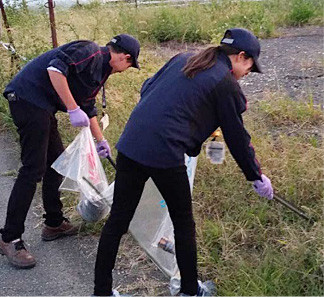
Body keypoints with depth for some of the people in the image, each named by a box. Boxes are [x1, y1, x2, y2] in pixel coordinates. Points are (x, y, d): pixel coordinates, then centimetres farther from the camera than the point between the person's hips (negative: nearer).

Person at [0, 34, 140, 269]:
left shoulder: (100, 69, 20)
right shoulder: (92, 52, -10)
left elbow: (89, 108, 31)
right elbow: (55, 67, -25)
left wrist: (101, 140, 37)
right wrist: (73, 109, -23)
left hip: (42, 106, 11)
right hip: (28, 97, -11)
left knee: (56, 162, 15)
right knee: (33, 169, -11)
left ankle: (54, 223, 27)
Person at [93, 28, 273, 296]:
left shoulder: (183, 59, 16)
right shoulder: (227, 84, -2)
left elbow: (146, 89, 20)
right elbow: (237, 138, 3)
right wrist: (257, 176, 15)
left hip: (130, 144, 6)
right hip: (166, 155, -6)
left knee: (118, 218, 12)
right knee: (183, 222, 15)